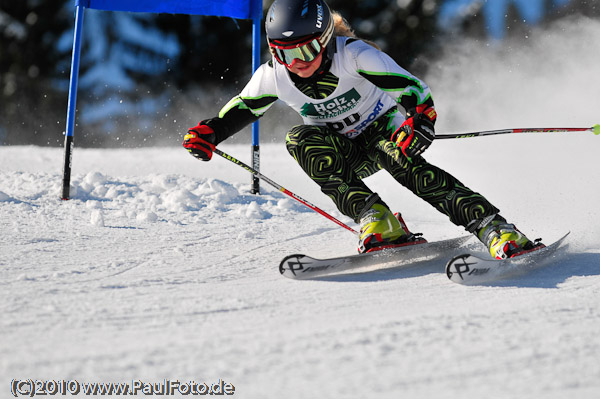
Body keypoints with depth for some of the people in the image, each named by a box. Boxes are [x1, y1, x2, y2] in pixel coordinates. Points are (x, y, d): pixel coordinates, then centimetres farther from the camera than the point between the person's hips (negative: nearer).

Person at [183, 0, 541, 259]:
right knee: (301, 140, -28)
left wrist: (421, 118, -52)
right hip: (344, 153, 4)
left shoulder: (354, 54, -27)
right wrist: (209, 133, -17)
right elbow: (240, 109, 2)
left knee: (401, 159, -37)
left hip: (384, 128, -4)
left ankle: (493, 229, -44)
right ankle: (379, 223, -37)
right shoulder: (273, 76, -15)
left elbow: (412, 87, -32)